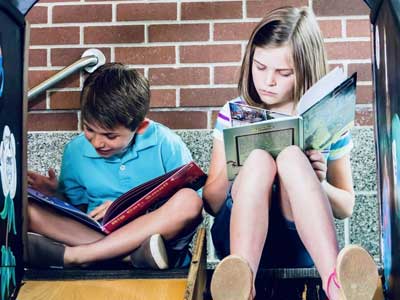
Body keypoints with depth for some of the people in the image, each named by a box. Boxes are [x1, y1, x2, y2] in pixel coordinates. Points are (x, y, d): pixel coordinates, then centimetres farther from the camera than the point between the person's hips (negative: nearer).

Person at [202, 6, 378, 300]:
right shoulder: (234, 114, 6)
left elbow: (346, 207, 11)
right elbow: (211, 204, 6)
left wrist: (316, 184, -11)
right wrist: (230, 174, -15)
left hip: (302, 244, 0)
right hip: (241, 237, 1)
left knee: (291, 156, -28)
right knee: (259, 157, -28)